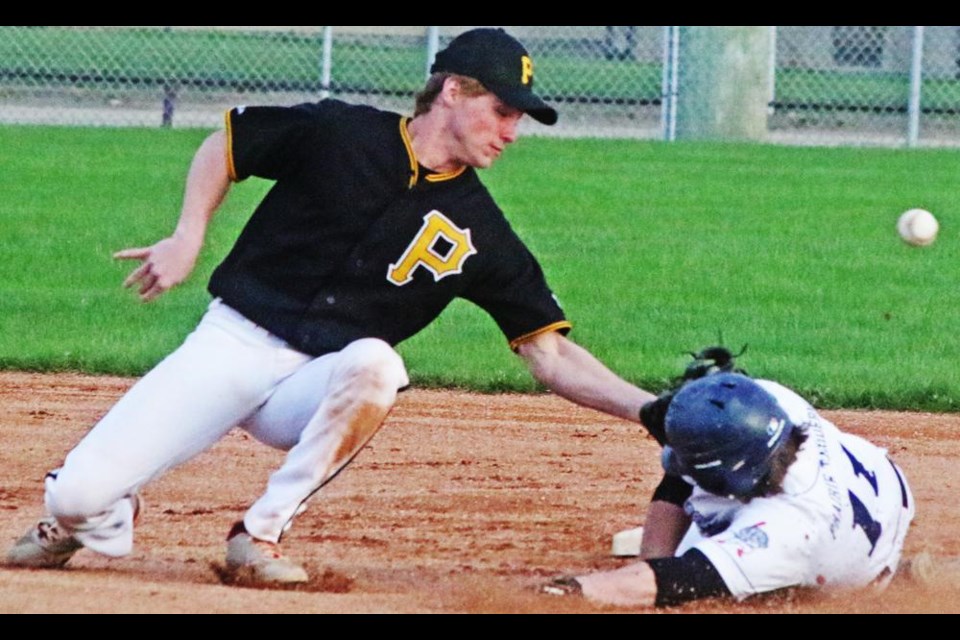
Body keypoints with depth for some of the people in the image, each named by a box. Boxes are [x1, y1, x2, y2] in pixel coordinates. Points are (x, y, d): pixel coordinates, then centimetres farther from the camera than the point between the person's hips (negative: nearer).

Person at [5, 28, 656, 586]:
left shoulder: (480, 232, 0)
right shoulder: (336, 134, -5)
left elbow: (551, 354, 0)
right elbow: (224, 145, 11)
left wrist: (648, 406, -12)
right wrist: (188, 238, -2)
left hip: (315, 384, 1)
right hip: (230, 344, -1)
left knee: (375, 363, -36)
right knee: (77, 495, -16)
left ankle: (261, 535, -20)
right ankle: (97, 516, 25)